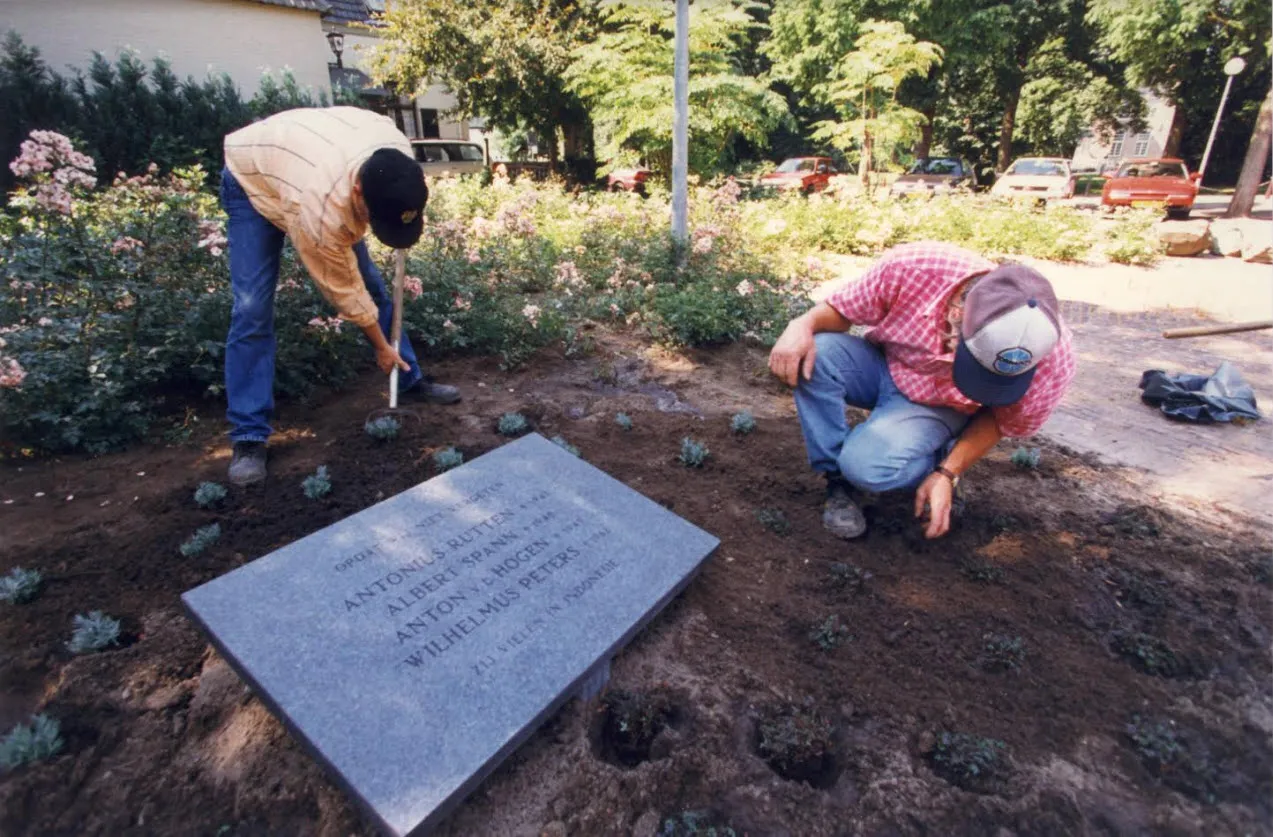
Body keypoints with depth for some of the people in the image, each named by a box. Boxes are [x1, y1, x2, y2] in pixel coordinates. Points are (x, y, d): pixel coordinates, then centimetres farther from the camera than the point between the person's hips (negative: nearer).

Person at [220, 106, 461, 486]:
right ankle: (248, 437, -8)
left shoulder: (397, 149, -31)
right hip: (253, 180, -6)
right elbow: (343, 289, -28)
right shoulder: (320, 211, -44)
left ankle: (411, 380, 17)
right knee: (252, 308, -16)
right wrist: (381, 347, -16)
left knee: (373, 283, 2)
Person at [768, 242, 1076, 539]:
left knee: (869, 465, -31)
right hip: (882, 366, 2)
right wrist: (802, 325, -35)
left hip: (940, 407, -2)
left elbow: (1003, 420, -7)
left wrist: (948, 473, -17)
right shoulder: (912, 267, -32)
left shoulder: (1053, 359, -28)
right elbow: (841, 309, -13)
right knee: (815, 353, -31)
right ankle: (838, 478, -11)